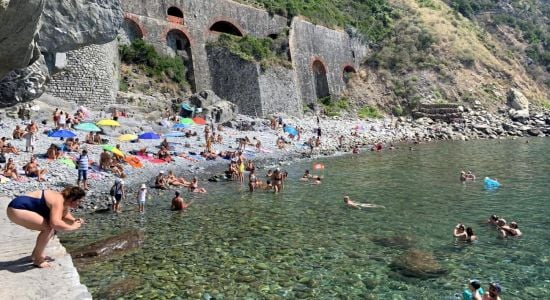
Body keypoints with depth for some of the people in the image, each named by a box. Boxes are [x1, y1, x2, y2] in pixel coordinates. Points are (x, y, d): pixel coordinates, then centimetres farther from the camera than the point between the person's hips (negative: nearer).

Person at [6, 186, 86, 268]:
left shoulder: (63, 200, 5)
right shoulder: (59, 202, -26)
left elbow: (65, 216, 20)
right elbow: (55, 223, -41)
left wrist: (75, 221, -2)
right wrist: (72, 227, -26)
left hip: (21, 208, 11)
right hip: (17, 209, -11)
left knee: (51, 227, 11)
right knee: (48, 228, -20)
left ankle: (36, 254, 24)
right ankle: (38, 260, -5)